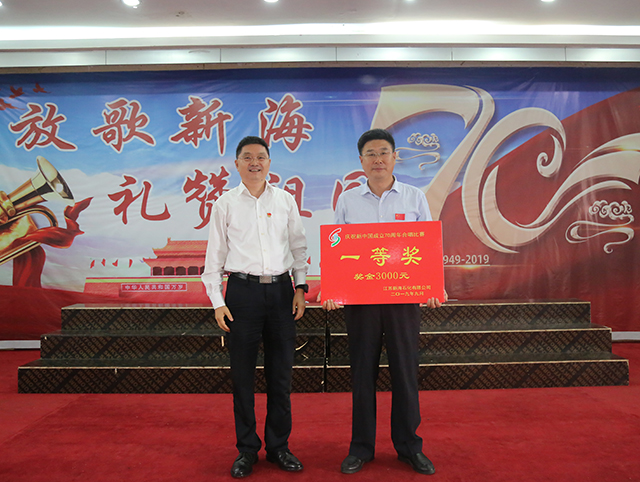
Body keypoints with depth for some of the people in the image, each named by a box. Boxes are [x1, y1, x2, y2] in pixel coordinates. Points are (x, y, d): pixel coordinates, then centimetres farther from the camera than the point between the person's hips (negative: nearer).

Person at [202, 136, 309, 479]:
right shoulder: (225, 204, 4)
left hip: (281, 289, 1)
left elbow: (299, 247, 12)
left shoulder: (286, 201, 8)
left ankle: (279, 446, 24)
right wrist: (217, 301, -1)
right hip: (242, 290, -1)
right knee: (242, 373, 5)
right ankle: (247, 449, 22)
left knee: (280, 373, 8)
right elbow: (214, 255, 5)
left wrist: (301, 287, 4)